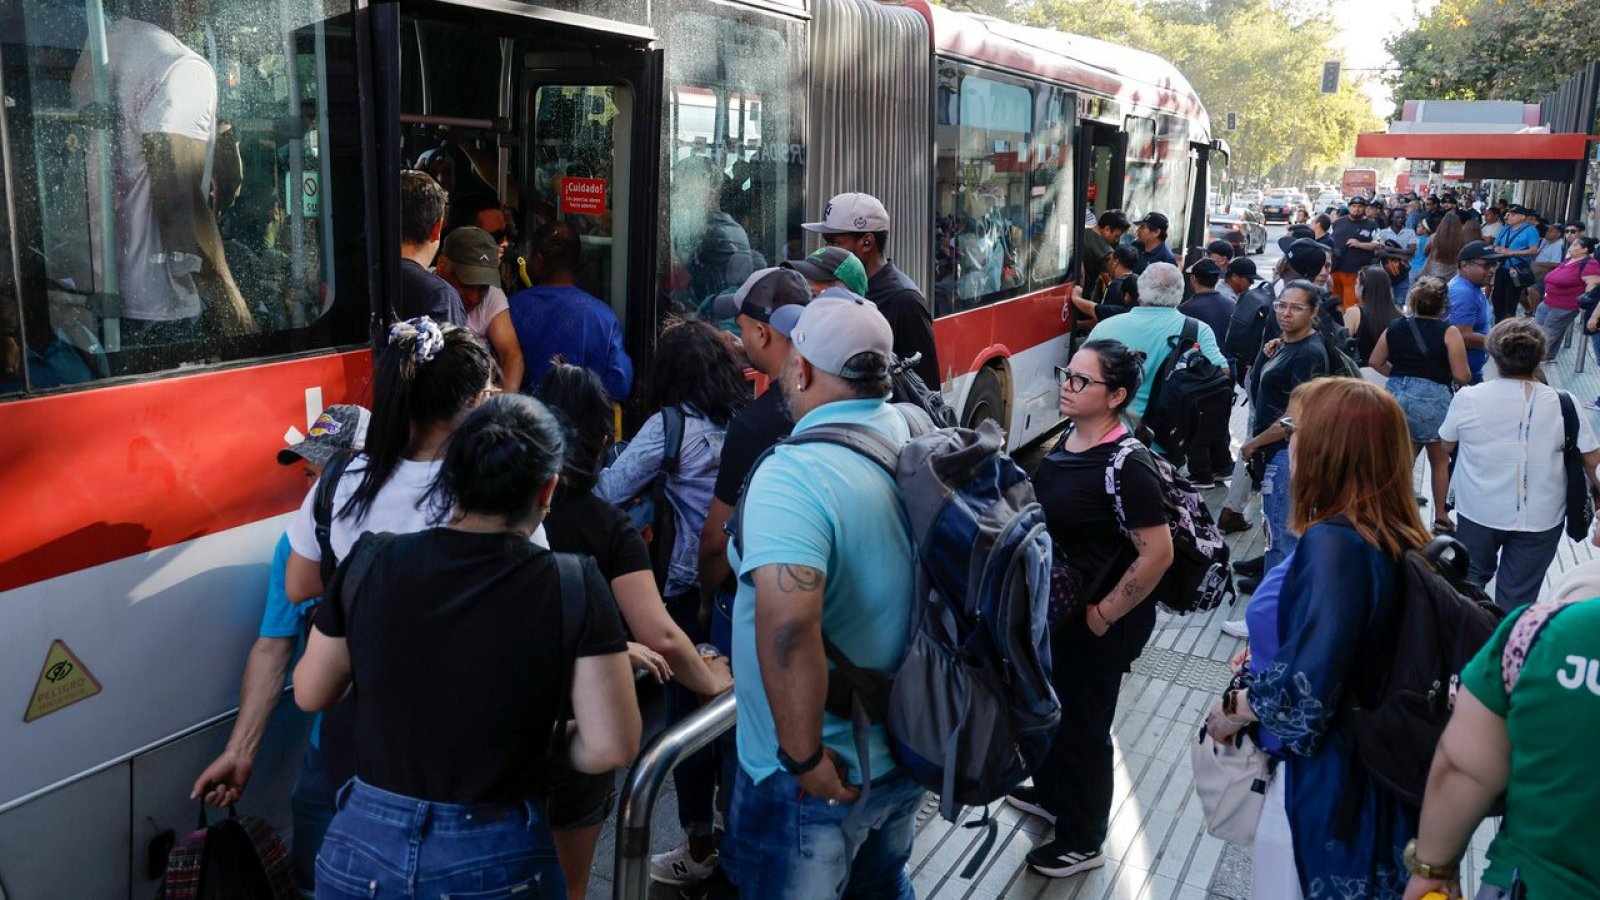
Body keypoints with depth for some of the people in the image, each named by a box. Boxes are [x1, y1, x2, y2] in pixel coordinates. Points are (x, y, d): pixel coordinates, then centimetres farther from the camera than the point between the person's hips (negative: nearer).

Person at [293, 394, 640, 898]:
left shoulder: (371, 563, -9)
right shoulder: (572, 586, -16)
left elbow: (310, 695, 5)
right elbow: (610, 748, -16)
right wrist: (534, 741, 3)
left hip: (361, 847, 2)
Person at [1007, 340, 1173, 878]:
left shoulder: (1127, 465, -26)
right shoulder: (1069, 441, 0)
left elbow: (1157, 554, -27)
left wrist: (1104, 617, -19)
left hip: (1096, 623, -8)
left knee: (1083, 725, 10)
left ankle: (1082, 842, 31)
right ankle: (1052, 794, 51)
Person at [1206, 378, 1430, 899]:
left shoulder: (1332, 544, -28)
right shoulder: (1391, 537, 0)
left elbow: (1306, 686, -30)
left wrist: (1234, 710, -14)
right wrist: (1265, 650, 9)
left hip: (1320, 771, -8)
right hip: (1367, 760, 9)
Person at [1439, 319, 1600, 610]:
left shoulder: (1467, 398, -13)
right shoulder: (1563, 405, -13)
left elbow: (1446, 445, 2)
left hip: (1478, 512, 1)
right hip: (1539, 518, -1)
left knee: (1471, 580, 24)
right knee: (1518, 599, 11)